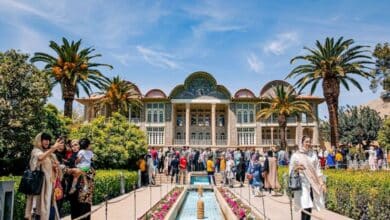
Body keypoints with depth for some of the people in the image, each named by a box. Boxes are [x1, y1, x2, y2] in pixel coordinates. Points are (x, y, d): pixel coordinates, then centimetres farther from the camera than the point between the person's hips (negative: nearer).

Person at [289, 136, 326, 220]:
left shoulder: (313, 155, 8)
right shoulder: (296, 156, -2)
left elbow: (318, 170, 9)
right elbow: (291, 171, -1)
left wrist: (322, 183, 2)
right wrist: (297, 169, -21)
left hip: (313, 185, 4)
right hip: (302, 185, -4)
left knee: (309, 208, 5)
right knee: (305, 208, -11)